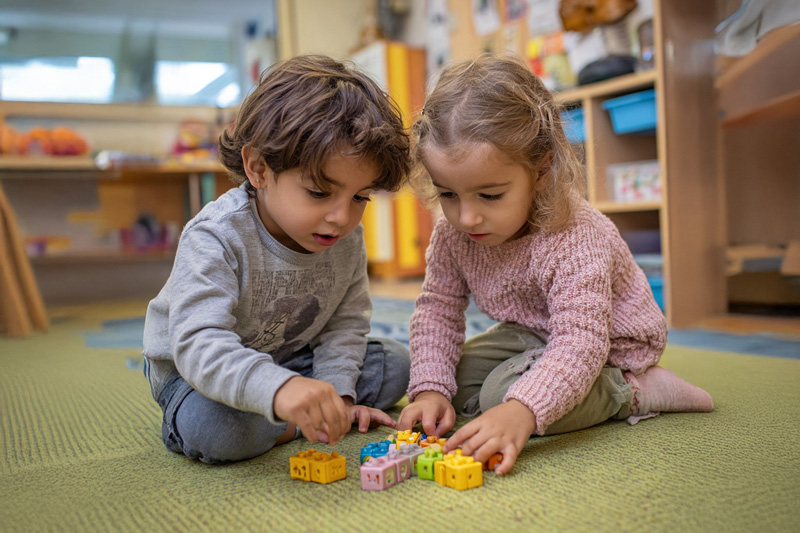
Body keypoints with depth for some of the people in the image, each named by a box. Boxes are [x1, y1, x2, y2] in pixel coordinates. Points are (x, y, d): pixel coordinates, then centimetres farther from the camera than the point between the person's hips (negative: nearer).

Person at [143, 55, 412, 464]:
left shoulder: (348, 239, -13)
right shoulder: (215, 238, -33)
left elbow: (346, 323, -1)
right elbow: (198, 344, -44)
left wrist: (334, 393, -16)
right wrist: (277, 388, -61)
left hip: (292, 360, 6)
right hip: (196, 369, -5)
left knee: (394, 364, -3)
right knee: (212, 430, -38)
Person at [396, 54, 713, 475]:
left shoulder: (577, 241, -37)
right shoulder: (452, 233, -17)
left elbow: (580, 344, -43)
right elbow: (437, 309, -6)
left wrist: (521, 411, -59)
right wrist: (430, 388, -19)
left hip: (607, 349, -7)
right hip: (532, 337, 7)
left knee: (505, 393, -26)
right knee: (456, 382, 2)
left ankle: (632, 393, -9)